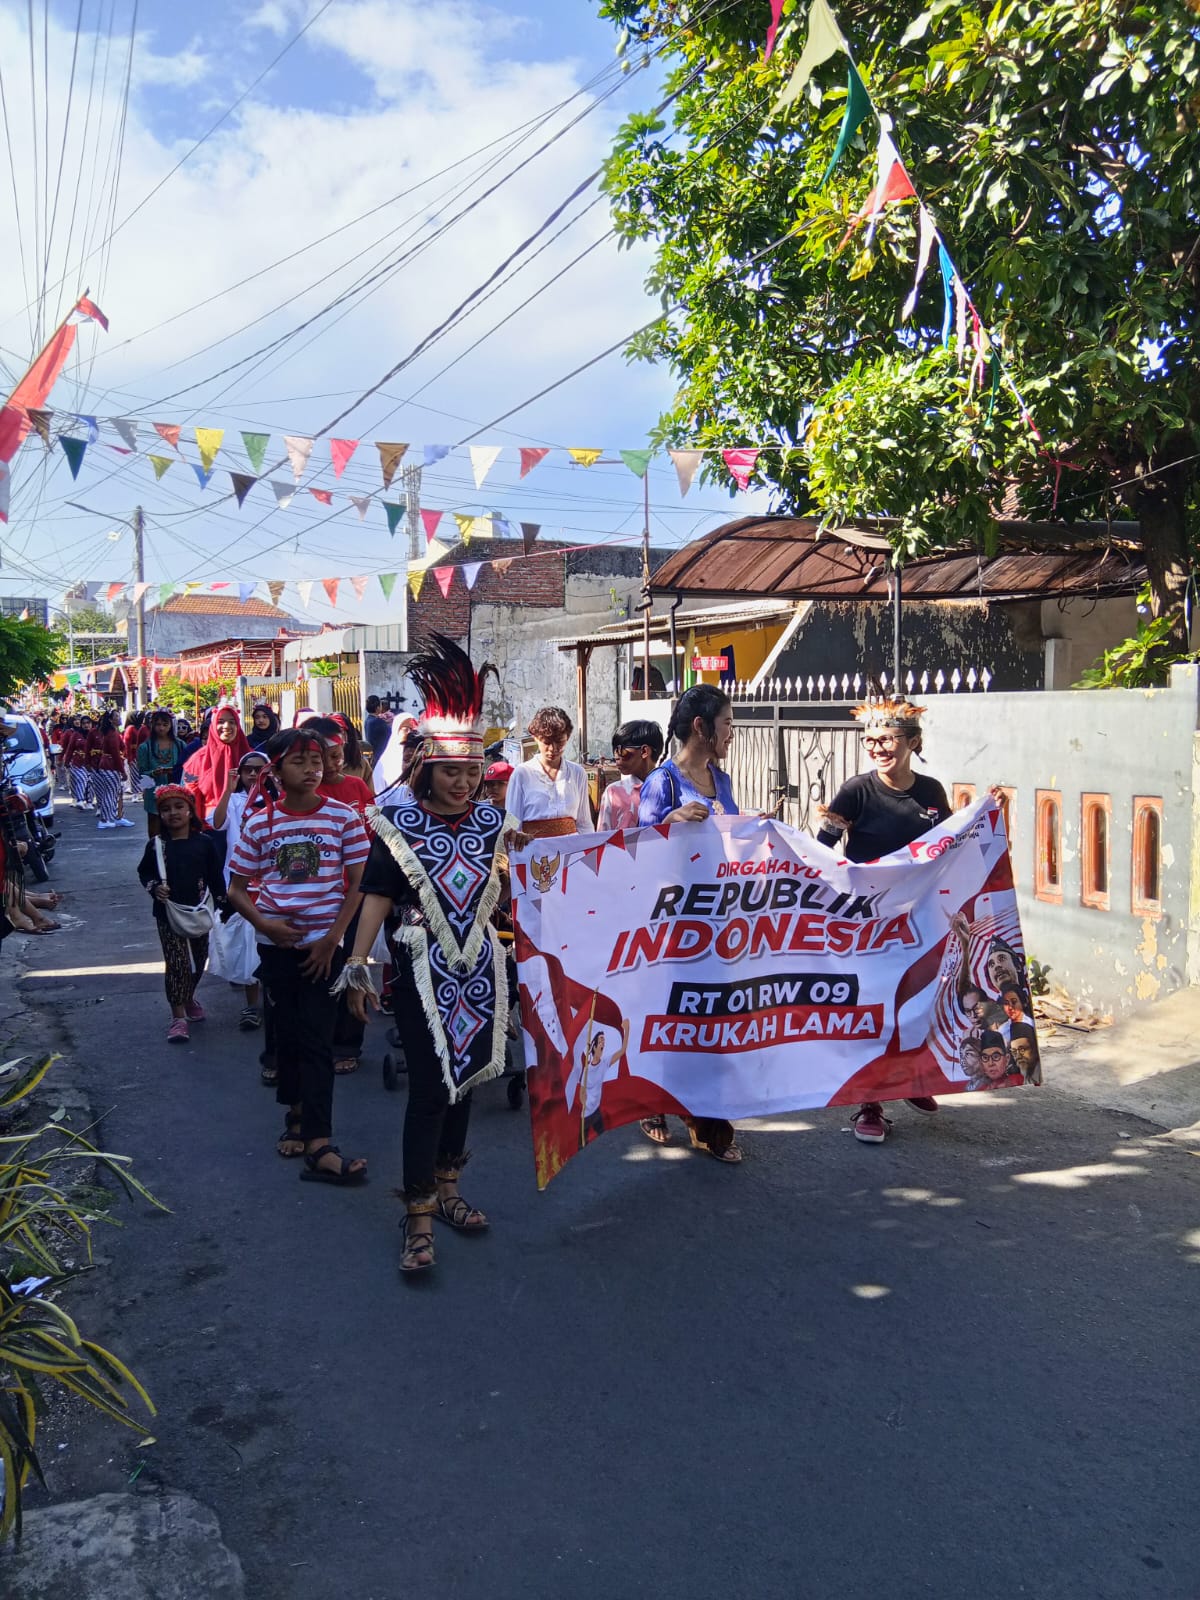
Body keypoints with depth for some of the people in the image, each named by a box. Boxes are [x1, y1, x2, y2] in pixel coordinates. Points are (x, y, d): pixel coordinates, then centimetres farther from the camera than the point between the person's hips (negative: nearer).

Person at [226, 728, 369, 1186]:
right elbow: (236, 889, 7)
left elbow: (358, 883, -3)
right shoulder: (260, 822, 1)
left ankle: (319, 1145, 0)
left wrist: (333, 938, -10)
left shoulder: (342, 816, -4)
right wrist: (263, 924, -11)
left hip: (324, 942, -2)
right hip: (277, 942, 2)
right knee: (287, 1032, 12)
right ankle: (297, 1116, 32)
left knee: (316, 1040, -4)